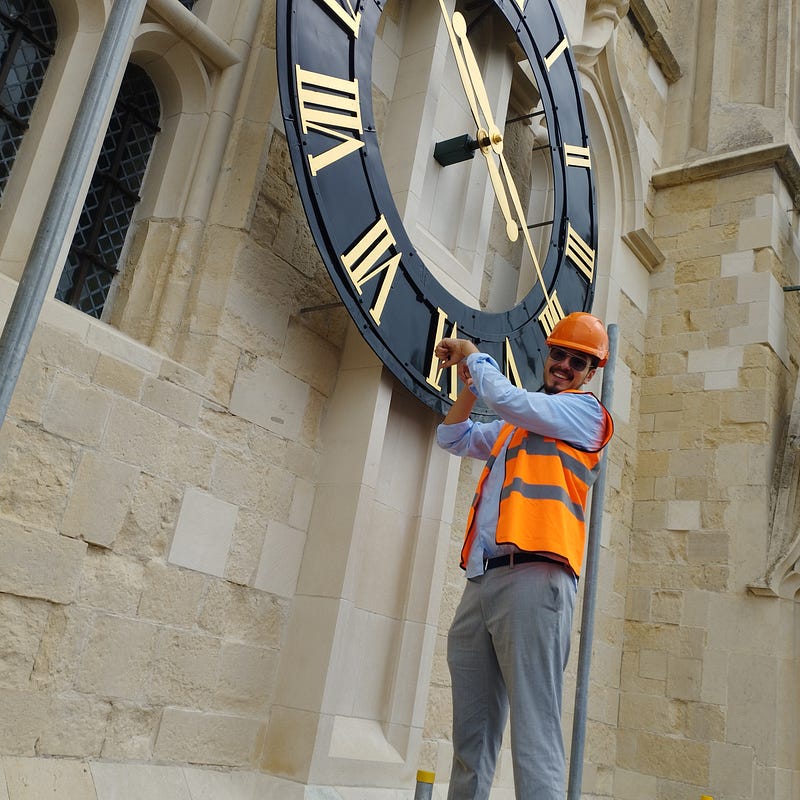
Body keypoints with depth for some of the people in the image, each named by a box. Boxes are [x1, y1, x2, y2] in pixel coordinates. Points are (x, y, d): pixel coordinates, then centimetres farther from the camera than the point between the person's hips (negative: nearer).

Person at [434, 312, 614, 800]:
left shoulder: (586, 410, 7)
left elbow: (507, 398, -6)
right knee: (471, 741, 6)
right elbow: (452, 438, 34)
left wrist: (475, 357, 11)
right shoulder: (515, 426, 29)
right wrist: (471, 383, 20)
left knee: (535, 734, -14)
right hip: (480, 584, 8)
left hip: (533, 578, -7)